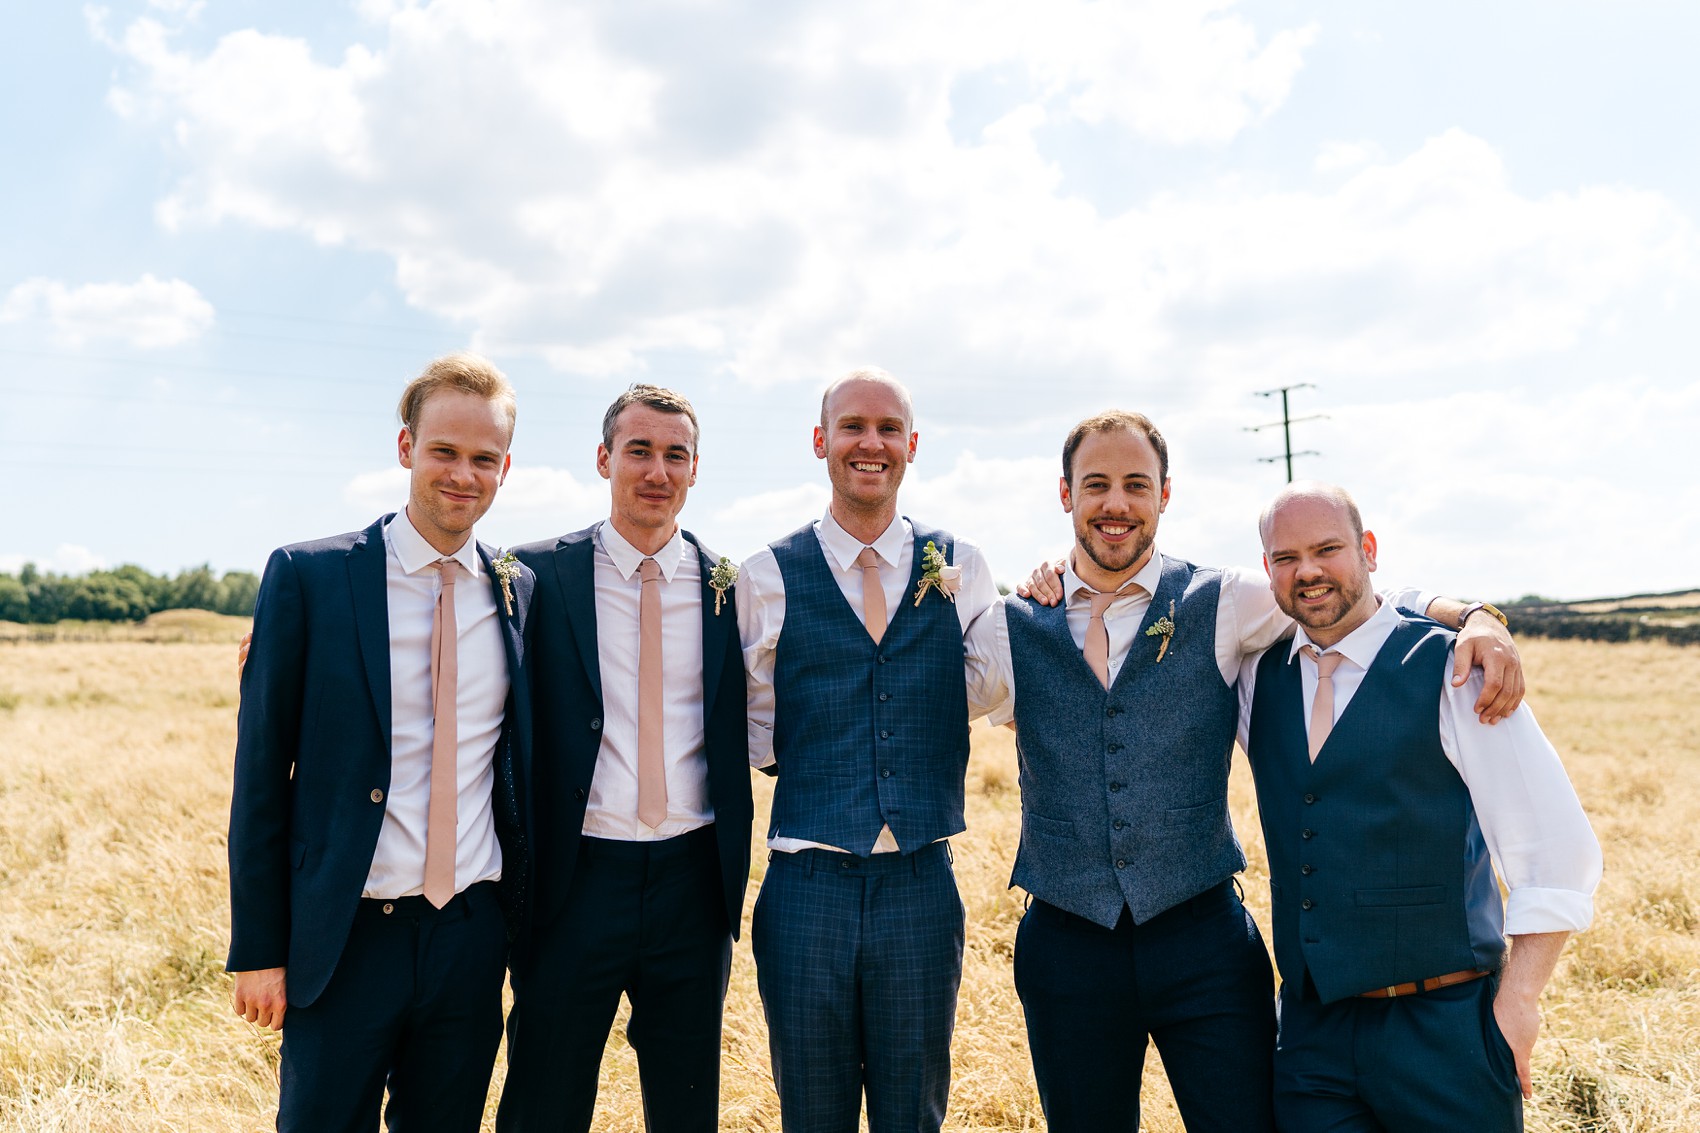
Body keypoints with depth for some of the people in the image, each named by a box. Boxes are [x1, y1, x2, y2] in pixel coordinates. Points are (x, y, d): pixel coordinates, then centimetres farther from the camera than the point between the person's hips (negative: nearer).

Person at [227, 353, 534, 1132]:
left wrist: (529, 919, 8)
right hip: (345, 941, -3)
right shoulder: (307, 577, -6)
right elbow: (261, 770, -4)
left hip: (472, 940, 3)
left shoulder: (519, 593, 4)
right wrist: (256, 949, -4)